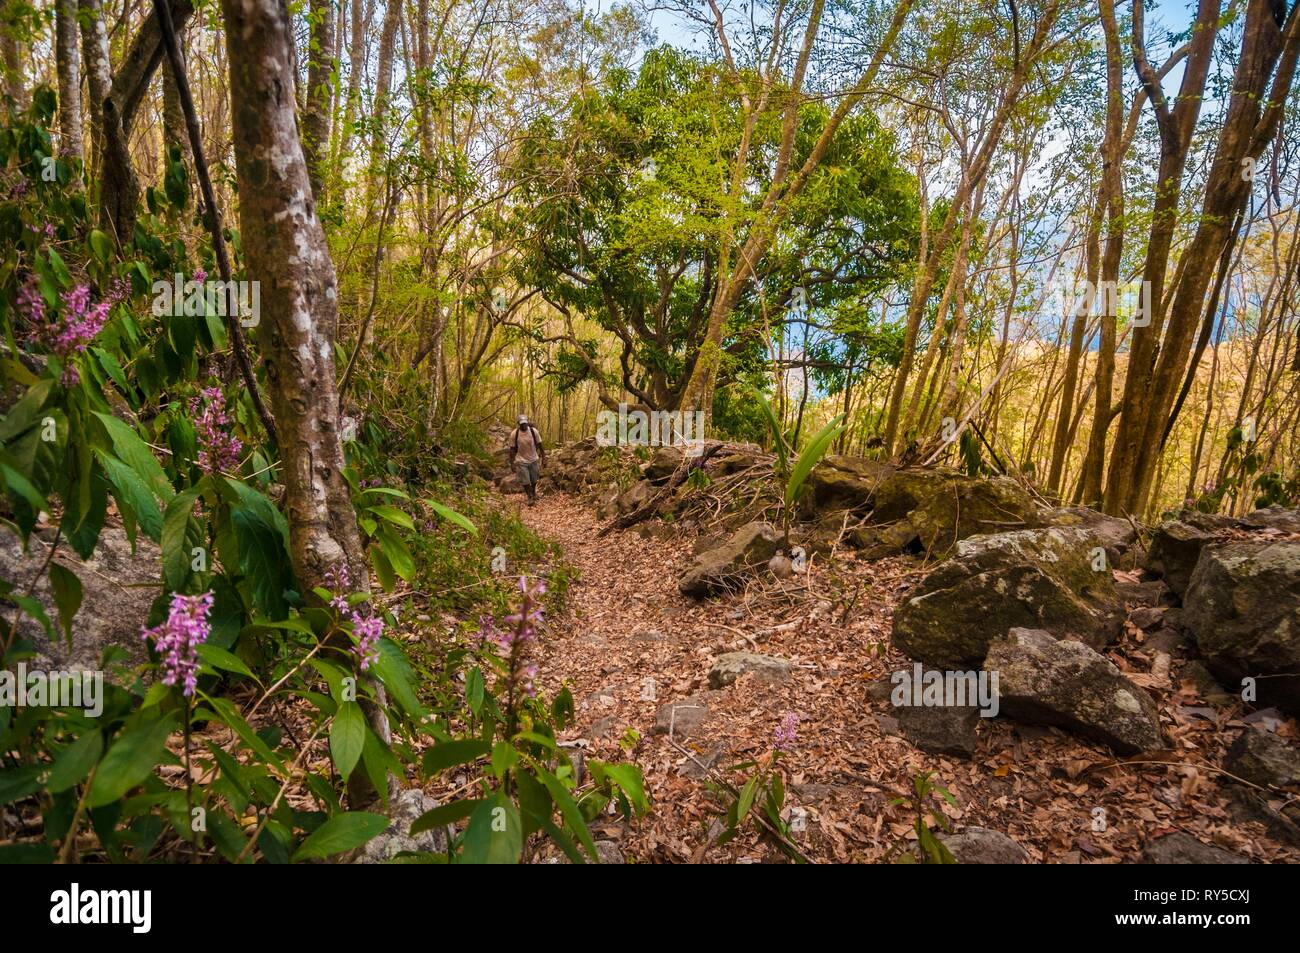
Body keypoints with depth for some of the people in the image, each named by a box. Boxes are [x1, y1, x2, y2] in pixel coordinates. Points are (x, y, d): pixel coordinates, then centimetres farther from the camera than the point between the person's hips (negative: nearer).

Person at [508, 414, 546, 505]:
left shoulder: (534, 431, -11)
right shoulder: (514, 434, -14)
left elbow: (539, 445, -2)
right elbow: (512, 449, -7)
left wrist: (543, 457, -3)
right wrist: (512, 463, -7)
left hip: (534, 460, 2)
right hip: (521, 461, -2)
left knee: (534, 479, 15)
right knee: (525, 481, -1)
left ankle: (533, 492, 43)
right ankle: (530, 497, 18)